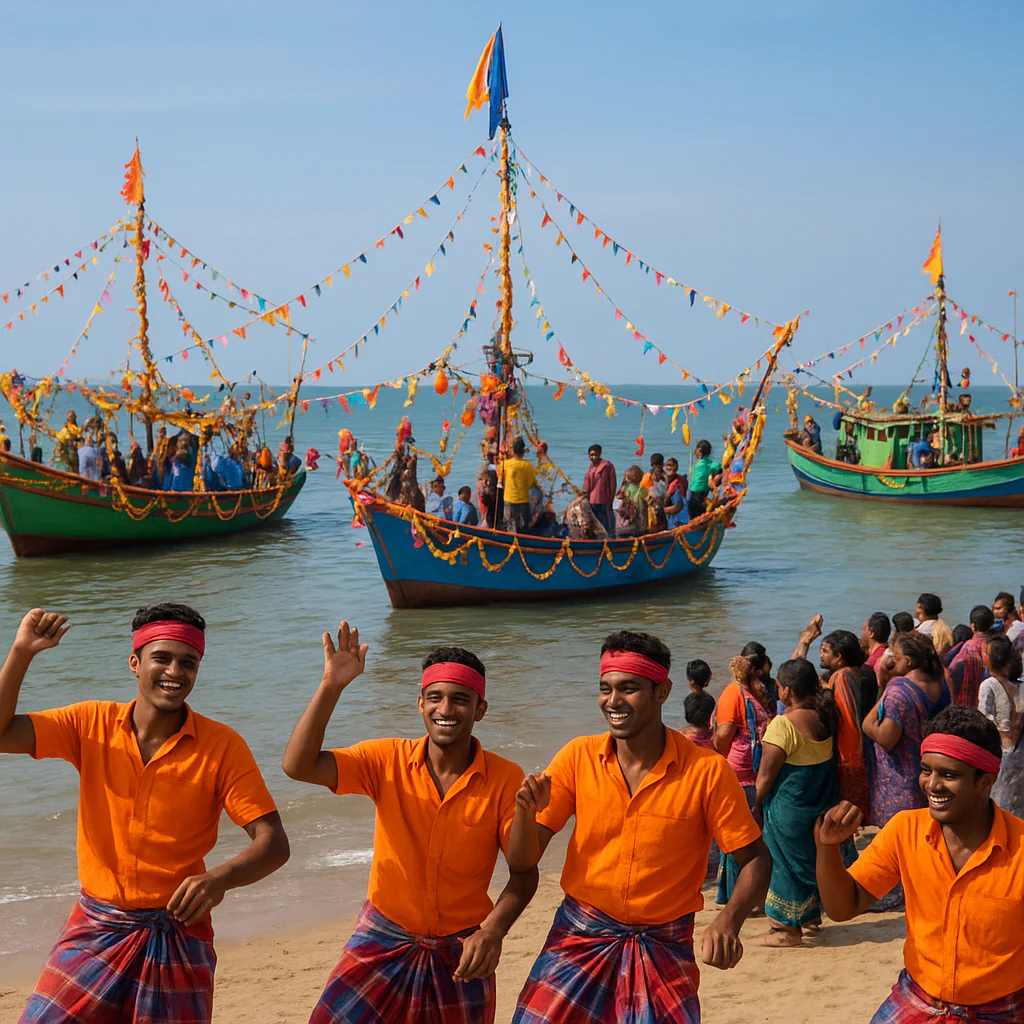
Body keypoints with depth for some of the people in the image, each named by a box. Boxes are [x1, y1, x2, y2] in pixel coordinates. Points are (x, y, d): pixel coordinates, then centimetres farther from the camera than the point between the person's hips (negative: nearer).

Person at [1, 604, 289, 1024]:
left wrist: (221, 878, -33)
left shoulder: (222, 746, -9)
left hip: (177, 936, -2)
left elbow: (274, 844, -13)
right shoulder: (93, 723, -1)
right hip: (96, 927, 2)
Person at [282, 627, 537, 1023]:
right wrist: (331, 686, -27)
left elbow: (524, 872, -8)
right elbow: (298, 766, -18)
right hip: (382, 944, 1)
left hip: (460, 954, 0)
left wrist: (493, 931, -25)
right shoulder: (388, 760, -8)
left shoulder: (505, 779, -11)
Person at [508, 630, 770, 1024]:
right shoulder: (578, 757, -4)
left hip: (663, 948, -1)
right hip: (580, 936, 2)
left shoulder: (707, 770, -11)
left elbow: (754, 860, -5)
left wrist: (728, 920, -24)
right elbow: (522, 861, -2)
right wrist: (526, 811, -24)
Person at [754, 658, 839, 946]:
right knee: (814, 855, 20)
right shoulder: (823, 715, -4)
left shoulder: (783, 724, -23)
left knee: (787, 860, 5)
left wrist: (757, 804, -6)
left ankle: (789, 929, 13)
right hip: (822, 801, 8)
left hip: (789, 803, -8)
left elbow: (766, 774, -17)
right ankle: (813, 918, 32)